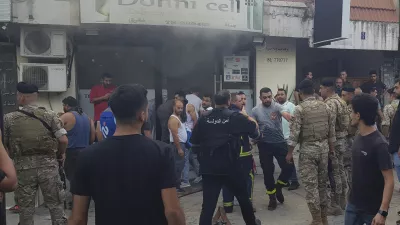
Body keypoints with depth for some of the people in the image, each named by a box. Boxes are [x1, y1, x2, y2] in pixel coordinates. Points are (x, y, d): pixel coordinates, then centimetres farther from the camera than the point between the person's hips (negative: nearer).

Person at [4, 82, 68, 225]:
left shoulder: (9, 118, 0)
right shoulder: (50, 115, -3)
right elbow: (63, 140, -10)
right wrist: (60, 155, 8)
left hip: (23, 167, 1)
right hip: (47, 164, 0)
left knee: (25, 207, 13)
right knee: (56, 205, 9)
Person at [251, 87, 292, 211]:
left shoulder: (277, 106, -7)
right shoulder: (255, 110, -1)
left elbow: (286, 115, -28)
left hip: (280, 142, 0)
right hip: (264, 145, 1)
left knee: (288, 167, -4)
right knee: (268, 171, 6)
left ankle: (278, 187, 25)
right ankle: (272, 198, 23)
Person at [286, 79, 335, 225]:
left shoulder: (300, 108, -11)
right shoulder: (325, 106, 4)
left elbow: (294, 133, -13)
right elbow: (332, 130, 8)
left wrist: (290, 152, -5)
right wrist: (331, 148, 19)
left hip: (308, 148, -5)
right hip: (323, 147, 6)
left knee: (310, 184, 2)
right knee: (322, 182, 16)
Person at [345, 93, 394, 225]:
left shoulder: (379, 144, -21)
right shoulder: (358, 138, 1)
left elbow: (389, 181, -20)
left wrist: (382, 212, -24)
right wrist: (352, 196, 15)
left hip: (373, 209, -6)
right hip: (353, 203, 6)